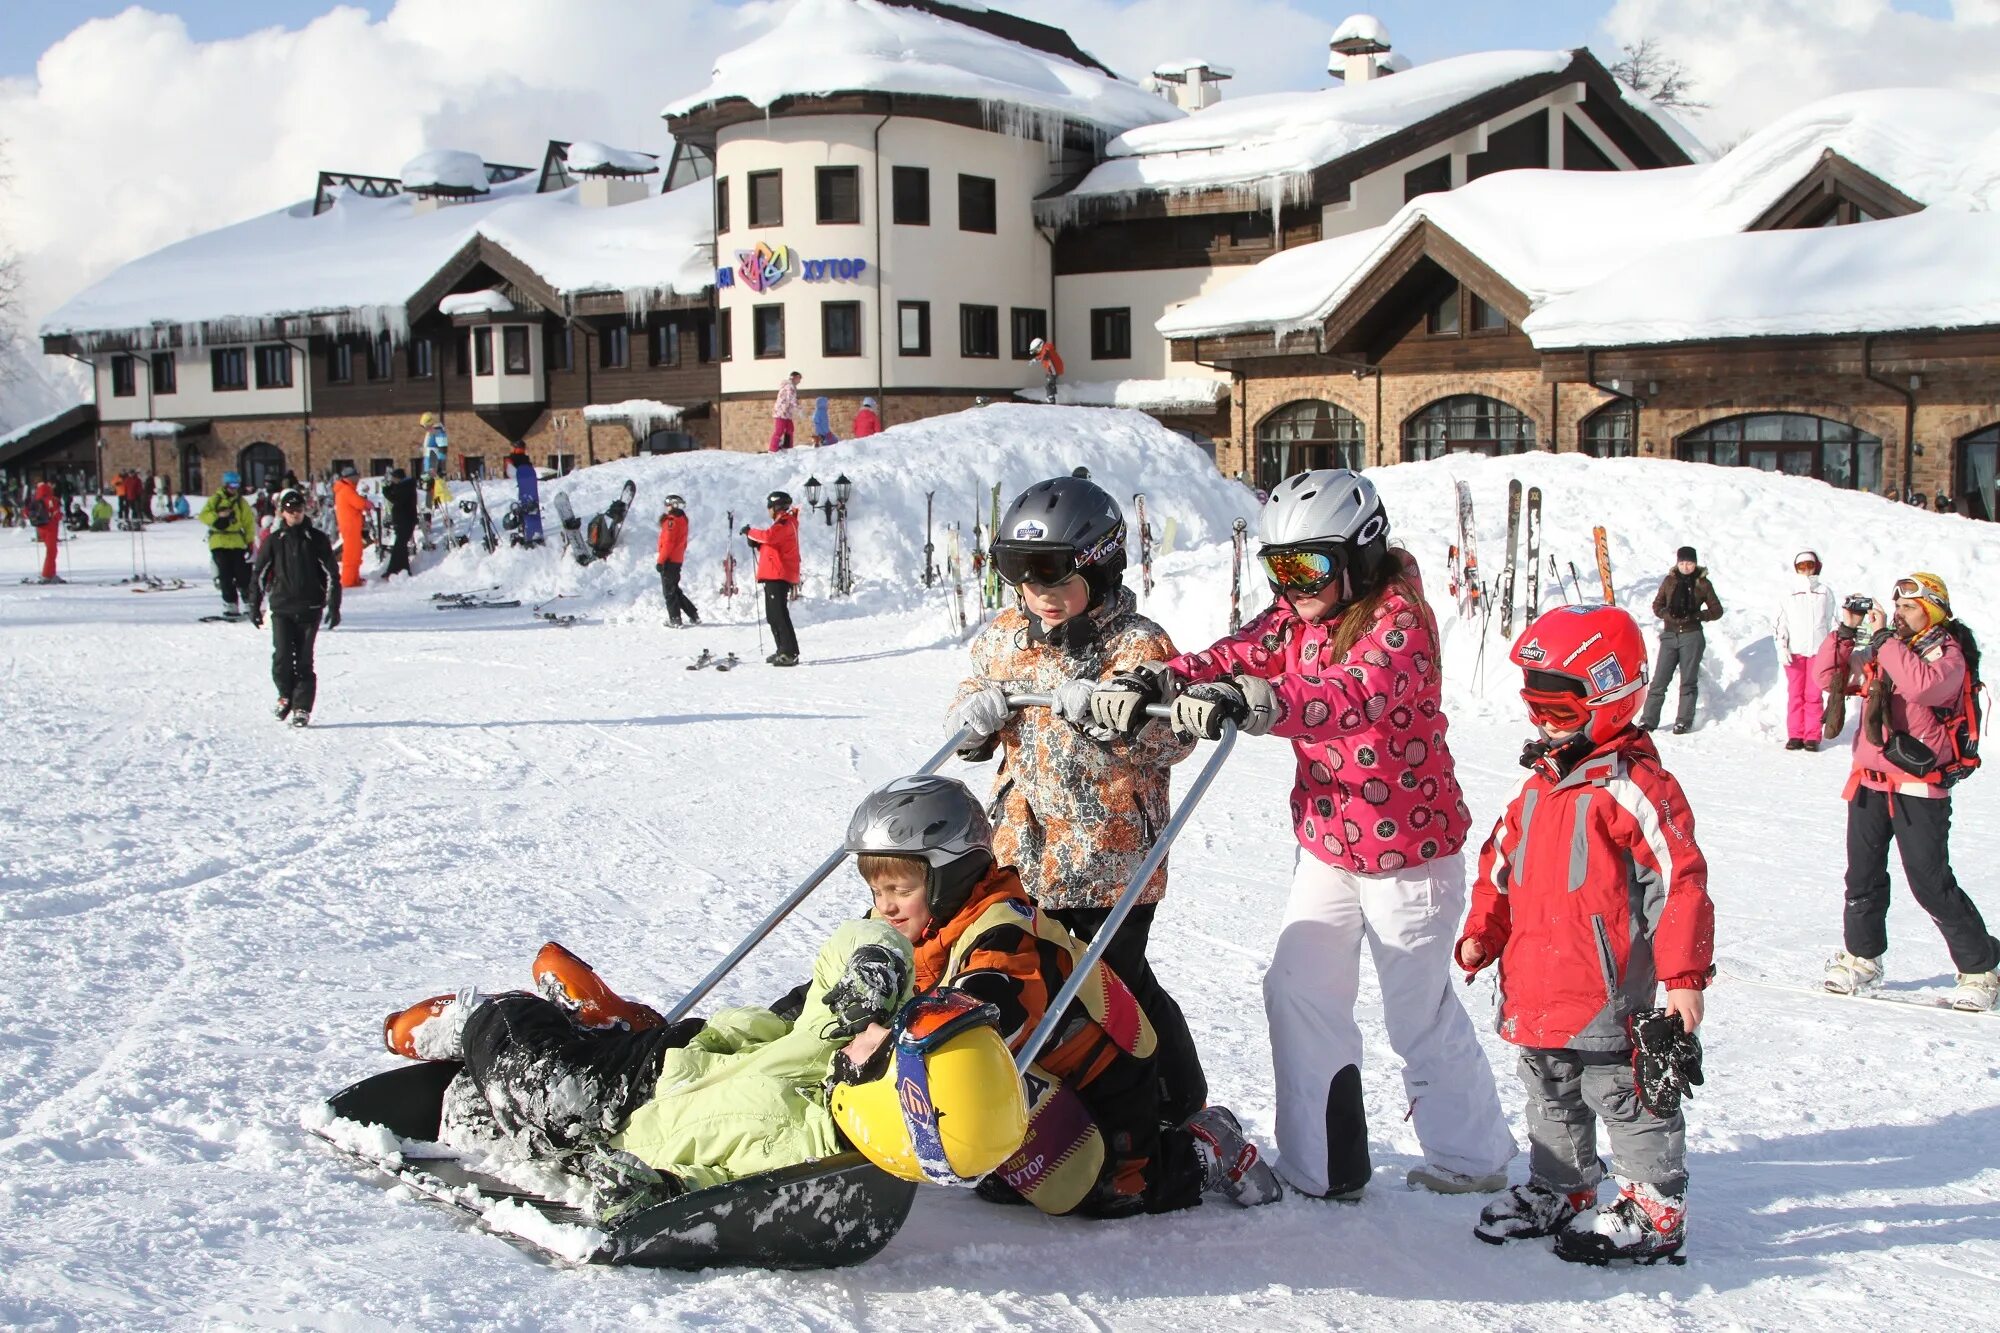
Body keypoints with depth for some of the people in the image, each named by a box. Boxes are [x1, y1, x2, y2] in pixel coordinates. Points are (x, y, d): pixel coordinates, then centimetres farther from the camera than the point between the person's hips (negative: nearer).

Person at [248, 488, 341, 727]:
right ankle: (285, 695, 14)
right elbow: (259, 575, 12)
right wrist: (255, 606, 10)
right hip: (281, 608, 1)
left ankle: (302, 707, 5)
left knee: (304, 660, -2)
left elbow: (332, 574, 6)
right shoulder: (274, 541, 6)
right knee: (282, 656, -10)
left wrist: (334, 607, 2)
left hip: (309, 608, -1)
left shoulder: (317, 539, 4)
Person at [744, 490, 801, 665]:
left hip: (778, 576, -11)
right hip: (774, 576, 11)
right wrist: (757, 544, 8)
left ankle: (790, 653, -16)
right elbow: (772, 544, 25)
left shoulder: (784, 523, -10)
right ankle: (783, 651, 20)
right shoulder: (783, 523, 23)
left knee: (779, 615, -13)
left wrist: (750, 532, -11)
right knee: (773, 616, 15)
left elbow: (769, 536, -26)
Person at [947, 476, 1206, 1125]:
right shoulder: (1002, 639, 5)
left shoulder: (1138, 646, -12)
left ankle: (1183, 1115, 21)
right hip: (1022, 851, 6)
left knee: (1120, 984, 3)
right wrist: (975, 717, -10)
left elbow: (1175, 738, -18)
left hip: (1112, 858, -6)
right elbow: (967, 728, 14)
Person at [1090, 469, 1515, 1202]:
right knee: (1298, 989, 3)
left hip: (1408, 846, -7)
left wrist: (1250, 703, -56)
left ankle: (1472, 1156, 27)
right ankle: (1320, 1167, 16)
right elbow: (1237, 656, -13)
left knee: (1419, 1008, 5)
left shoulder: (1398, 619, -20)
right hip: (1327, 845, 7)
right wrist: (1155, 684, -34)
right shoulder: (1295, 619, 3)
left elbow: (1357, 696, -40)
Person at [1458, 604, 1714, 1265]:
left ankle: (1654, 1209, 13)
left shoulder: (1634, 786, -15)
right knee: (1552, 1097, 21)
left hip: (1608, 989, -8)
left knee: (1623, 1094, 0)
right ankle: (1560, 1191, 36)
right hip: (1535, 988, 9)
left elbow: (1682, 879, -17)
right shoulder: (1538, 786, 11)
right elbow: (1502, 865, 20)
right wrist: (1482, 932, 10)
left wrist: (1684, 973, -20)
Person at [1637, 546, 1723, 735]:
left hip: (1692, 636, -2)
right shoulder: (1670, 581, 8)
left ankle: (1684, 721, 9)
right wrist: (1668, 614, -8)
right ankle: (1648, 719, 1)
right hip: (1670, 635, 2)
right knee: (1659, 679, -1)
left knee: (1688, 681, 3)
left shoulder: (1702, 584, 3)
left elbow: (1717, 610, 6)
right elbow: (1657, 605, 13)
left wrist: (1696, 616, -10)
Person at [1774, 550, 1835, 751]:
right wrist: (1781, 648, -4)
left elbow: (1832, 622, 12)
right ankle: (1795, 735, 5)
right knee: (1795, 693, 0)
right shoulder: (1789, 593, 8)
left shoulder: (1825, 592, 10)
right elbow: (1778, 622, 5)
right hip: (1794, 651, 0)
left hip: (1818, 650, 0)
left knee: (1813, 694, -3)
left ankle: (1812, 736, 1)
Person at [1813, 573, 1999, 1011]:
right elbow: (1827, 677, 10)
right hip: (1870, 780, 6)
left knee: (1931, 885, -5)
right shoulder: (1880, 651, 11)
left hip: (1919, 786, -6)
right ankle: (1861, 958, 26)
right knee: (1863, 876, 11)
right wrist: (1846, 631, 0)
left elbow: (1920, 685, -28)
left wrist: (1884, 638, -22)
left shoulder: (1948, 654, -7)